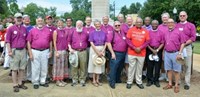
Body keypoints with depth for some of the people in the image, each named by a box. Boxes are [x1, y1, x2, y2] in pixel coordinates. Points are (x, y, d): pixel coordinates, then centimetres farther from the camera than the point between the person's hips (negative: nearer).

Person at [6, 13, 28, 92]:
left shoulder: (24, 29, 10)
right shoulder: (11, 28, -2)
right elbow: (8, 41, -4)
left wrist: (27, 49, 10)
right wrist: (9, 51, -10)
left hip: (23, 50, 4)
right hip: (14, 51, -4)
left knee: (22, 68, 9)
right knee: (14, 69, 2)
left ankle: (20, 83, 21)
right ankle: (15, 85, 10)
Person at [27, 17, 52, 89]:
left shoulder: (48, 31, 7)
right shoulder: (32, 31, 2)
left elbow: (50, 41, 13)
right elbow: (29, 42, 0)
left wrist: (50, 51, 9)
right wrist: (30, 53, -6)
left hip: (45, 51, 2)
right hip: (35, 51, -2)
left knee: (44, 67, 9)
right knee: (35, 68, 3)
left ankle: (43, 81, 23)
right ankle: (35, 82, 15)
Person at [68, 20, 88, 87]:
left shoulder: (86, 32, 8)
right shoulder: (72, 32, 7)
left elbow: (88, 41, 14)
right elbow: (69, 42, 9)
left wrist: (86, 47, 5)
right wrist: (70, 48, -2)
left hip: (83, 52, 0)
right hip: (74, 51, 0)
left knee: (83, 67, 2)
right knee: (74, 66, 2)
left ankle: (82, 80, 12)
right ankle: (74, 80, 12)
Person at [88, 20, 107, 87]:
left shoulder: (104, 33, 5)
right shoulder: (92, 33, -2)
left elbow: (105, 43, 4)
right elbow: (91, 43, -8)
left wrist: (102, 51, -9)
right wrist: (97, 52, -14)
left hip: (102, 49, 3)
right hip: (94, 49, -3)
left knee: (100, 64, 8)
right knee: (94, 64, 2)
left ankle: (97, 80, 19)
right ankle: (94, 80, 12)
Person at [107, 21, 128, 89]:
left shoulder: (123, 32, 9)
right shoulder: (112, 33, -6)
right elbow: (108, 43, -12)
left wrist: (126, 51, 10)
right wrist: (112, 53, -15)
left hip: (123, 53, 6)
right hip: (116, 53, -5)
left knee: (120, 68, 16)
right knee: (113, 68, -4)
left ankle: (118, 79, 31)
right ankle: (112, 82, 6)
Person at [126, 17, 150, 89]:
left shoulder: (145, 31, 6)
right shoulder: (131, 30, 2)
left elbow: (147, 41, 1)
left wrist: (140, 48, -13)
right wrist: (134, 48, -13)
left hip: (142, 53, 1)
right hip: (132, 53, -1)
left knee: (139, 68, 8)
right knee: (131, 67, 4)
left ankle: (139, 82, 19)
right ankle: (129, 82, 14)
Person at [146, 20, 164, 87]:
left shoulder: (160, 33, 6)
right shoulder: (148, 32, 5)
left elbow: (162, 43, 2)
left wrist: (157, 50, -10)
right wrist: (152, 50, -9)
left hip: (158, 51, 0)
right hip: (150, 50, 0)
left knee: (157, 66, 2)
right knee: (149, 66, 2)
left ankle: (156, 80, 13)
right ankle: (150, 80, 11)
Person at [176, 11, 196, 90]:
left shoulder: (191, 26, 5)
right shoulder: (176, 26, 10)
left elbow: (193, 37, -2)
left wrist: (184, 43, -12)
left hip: (187, 47, -1)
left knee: (187, 65, 1)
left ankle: (187, 83, 6)